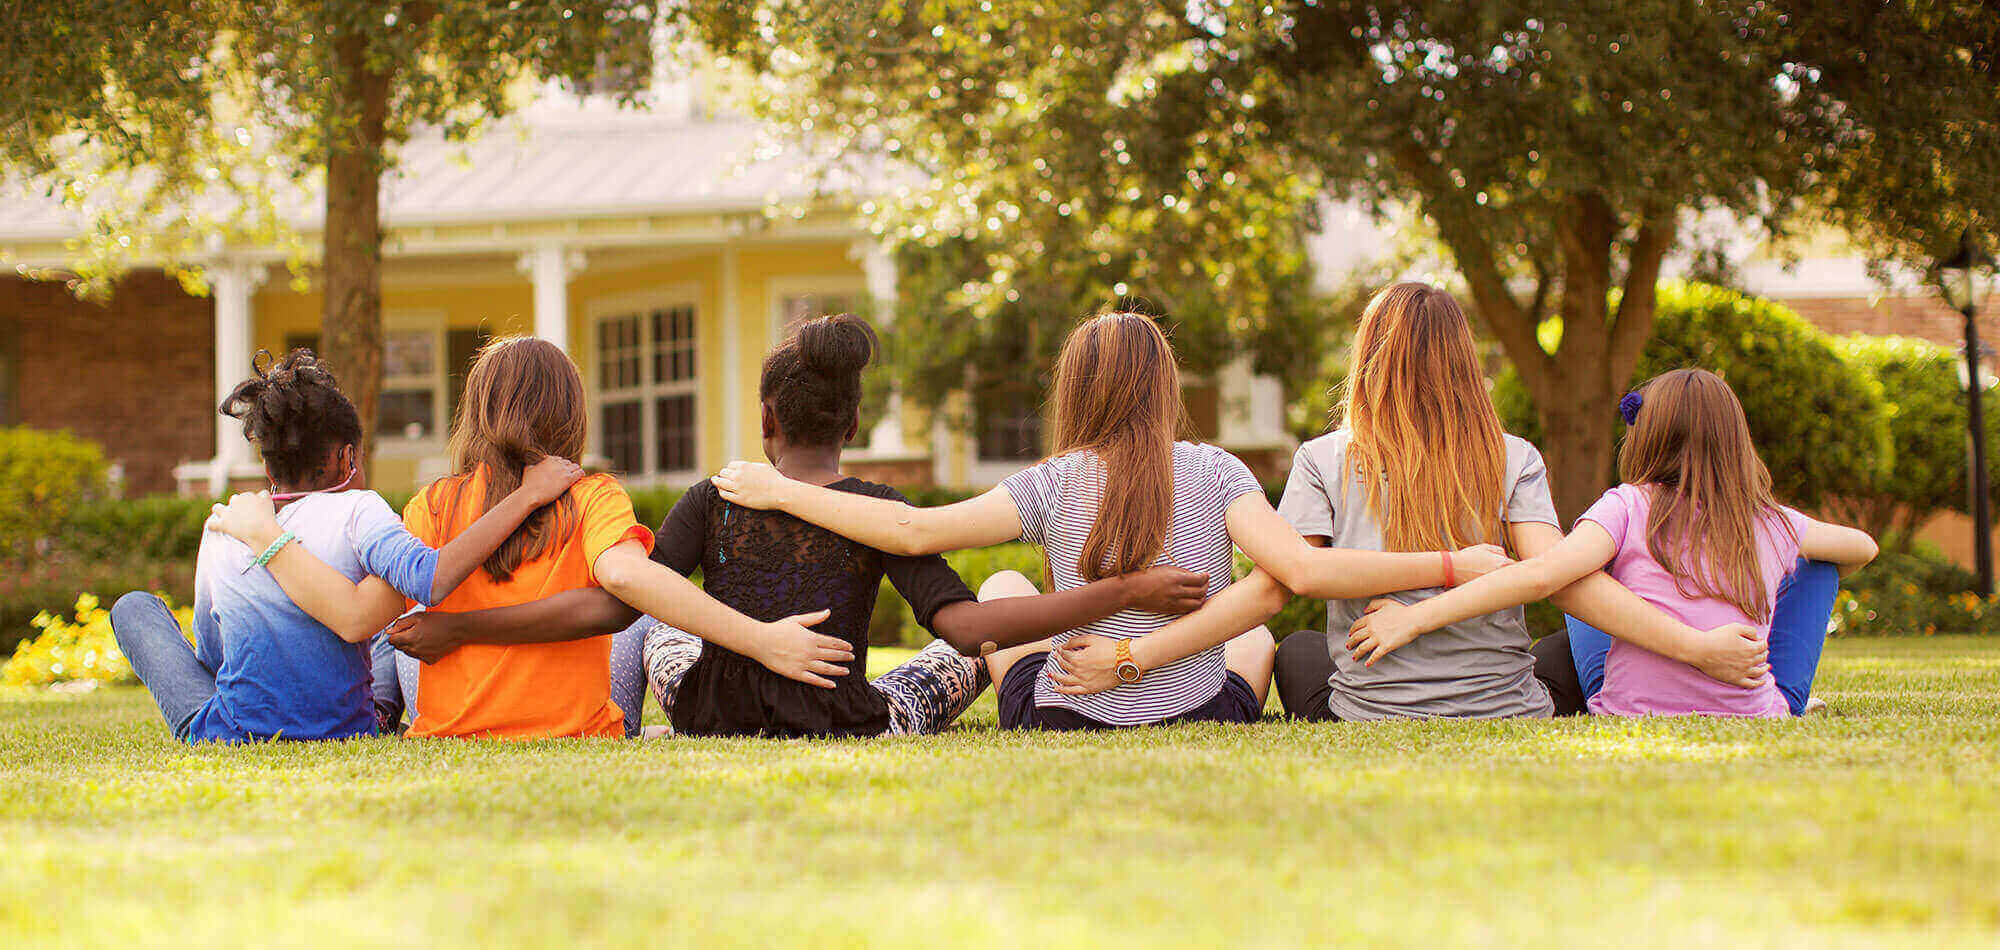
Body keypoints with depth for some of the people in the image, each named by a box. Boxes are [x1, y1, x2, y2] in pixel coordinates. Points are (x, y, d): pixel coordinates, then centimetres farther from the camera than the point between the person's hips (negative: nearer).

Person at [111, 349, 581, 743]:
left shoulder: (220, 532, -2)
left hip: (224, 742, 1)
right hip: (345, 737, -1)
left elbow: (212, 656, 10)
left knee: (135, 606, 28)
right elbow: (430, 580, -31)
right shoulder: (356, 511, -13)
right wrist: (526, 495, -26)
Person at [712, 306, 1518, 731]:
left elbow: (917, 531, -10)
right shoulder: (1213, 474, -7)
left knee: (1002, 587, 28)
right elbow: (1303, 569, -19)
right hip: (1202, 732, 0)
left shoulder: (1054, 486, -6)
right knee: (1257, 629, 34)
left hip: (1064, 729, 0)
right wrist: (1450, 565, -14)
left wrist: (781, 492, 0)